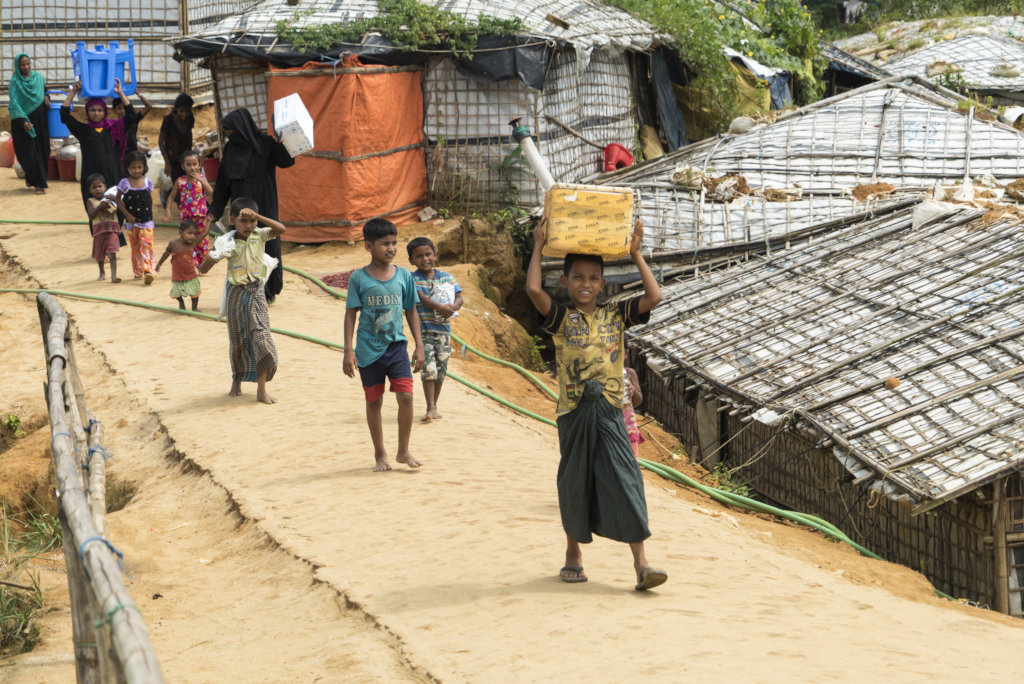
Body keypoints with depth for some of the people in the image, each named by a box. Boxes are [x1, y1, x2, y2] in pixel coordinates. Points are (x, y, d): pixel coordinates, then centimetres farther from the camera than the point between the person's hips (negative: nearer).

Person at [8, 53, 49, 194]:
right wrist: (23, 121, -24)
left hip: (39, 119, 5)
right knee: (29, 152, -8)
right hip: (23, 120, -5)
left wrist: (46, 99, 2)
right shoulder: (15, 81, -7)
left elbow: (44, 91, 25)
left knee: (42, 150, 5)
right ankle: (39, 183, -1)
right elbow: (14, 103, -12)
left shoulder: (38, 77, 7)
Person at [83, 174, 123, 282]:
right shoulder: (90, 201, 4)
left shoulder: (111, 199, 7)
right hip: (99, 230, 1)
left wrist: (115, 199, -14)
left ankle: (114, 275, -19)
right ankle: (102, 272, 41)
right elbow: (91, 216, -9)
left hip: (112, 229, -1)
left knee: (111, 253, -15)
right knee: (99, 254, 15)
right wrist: (100, 207, -19)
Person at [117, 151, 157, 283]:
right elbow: (118, 200, -1)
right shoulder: (124, 183, -4)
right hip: (132, 222, 0)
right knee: (135, 247, 8)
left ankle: (148, 271, -16)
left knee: (147, 246, -11)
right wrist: (127, 214, -7)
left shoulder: (147, 182, 1)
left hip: (146, 221, 0)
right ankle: (138, 271, 18)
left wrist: (148, 212, 4)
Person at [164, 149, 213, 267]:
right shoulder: (180, 181, -2)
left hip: (201, 215, 1)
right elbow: (171, 196, 5)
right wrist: (167, 210, -5)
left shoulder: (202, 178, 0)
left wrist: (200, 180, -18)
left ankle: (202, 264, 21)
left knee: (202, 240, 8)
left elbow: (210, 192, -12)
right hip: (186, 216, -1)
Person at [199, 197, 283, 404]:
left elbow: (281, 229, -22)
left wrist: (257, 216, -28)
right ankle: (237, 381, 34)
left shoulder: (259, 236, -4)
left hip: (256, 294, 1)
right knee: (238, 340, 11)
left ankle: (261, 389, -4)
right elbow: (203, 269, -10)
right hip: (236, 295, -1)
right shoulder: (228, 243, -10)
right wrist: (213, 257, -32)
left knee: (262, 338, -10)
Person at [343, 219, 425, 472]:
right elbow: (351, 314, -3)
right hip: (369, 350, -1)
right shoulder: (359, 278, -5)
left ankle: (403, 451, 5)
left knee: (406, 396, -11)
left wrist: (419, 346, 8)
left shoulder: (404, 276, 3)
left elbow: (411, 312, 10)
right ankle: (380, 454, 22)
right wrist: (349, 350, -8)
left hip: (396, 345, 1)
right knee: (374, 402, 8)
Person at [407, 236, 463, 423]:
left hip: (443, 330, 4)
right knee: (428, 369, -15)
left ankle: (434, 406, 22)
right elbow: (421, 298, -17)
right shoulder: (413, 279, -4)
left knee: (441, 371, 9)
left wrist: (453, 307, -18)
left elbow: (459, 297, 5)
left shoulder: (447, 278, 10)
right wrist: (440, 307, -29)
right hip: (423, 331, -4)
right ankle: (430, 409, -13)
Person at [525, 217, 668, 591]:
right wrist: (539, 246, -5)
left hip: (609, 410, 1)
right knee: (575, 482, 9)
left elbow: (654, 296, 0)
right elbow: (533, 288, -14)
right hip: (574, 411, -1)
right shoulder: (561, 318, 2)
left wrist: (636, 253, 2)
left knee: (625, 482, -6)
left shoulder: (615, 315, 9)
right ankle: (573, 553, 27)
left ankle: (640, 562, -9)